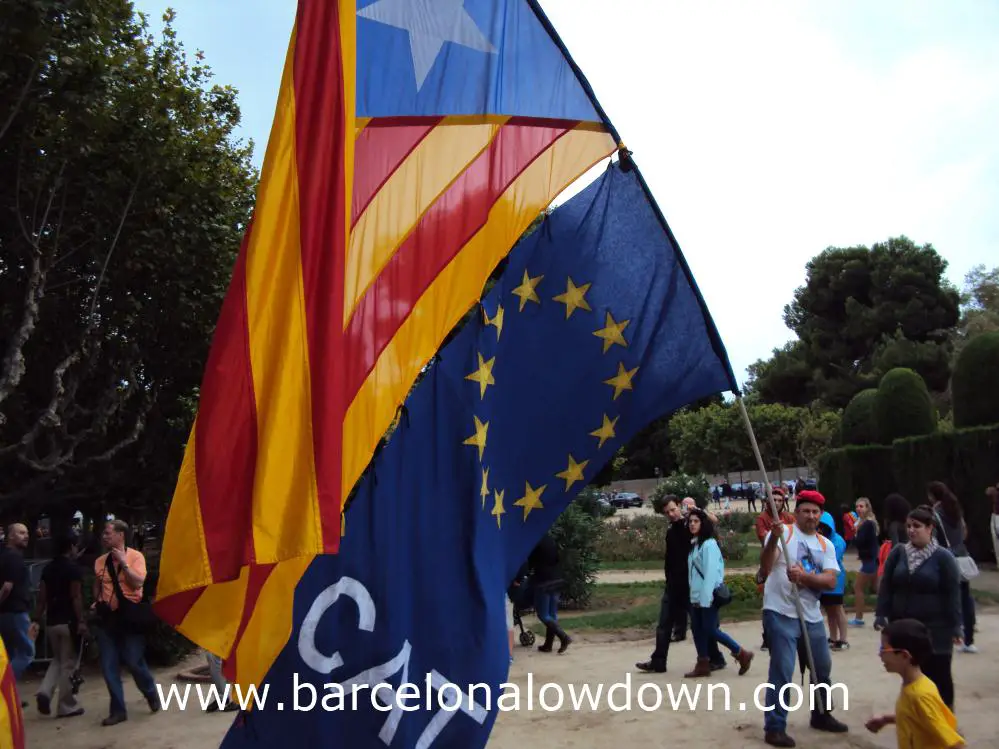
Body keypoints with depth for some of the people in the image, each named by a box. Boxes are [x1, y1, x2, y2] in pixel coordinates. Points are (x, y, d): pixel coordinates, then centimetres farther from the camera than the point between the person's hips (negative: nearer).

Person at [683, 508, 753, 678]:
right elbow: (693, 571, 11)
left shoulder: (709, 544, -14)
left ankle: (742, 654, 11)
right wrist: (696, 596, 8)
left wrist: (705, 598, -21)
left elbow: (710, 572, -19)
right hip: (696, 596, 8)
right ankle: (703, 665, 15)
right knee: (697, 629, 8)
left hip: (708, 596, -8)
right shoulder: (694, 543, 12)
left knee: (710, 630, -3)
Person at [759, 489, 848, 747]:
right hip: (781, 614, -6)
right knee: (782, 672, -7)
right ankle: (774, 727, 5)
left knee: (823, 667, 21)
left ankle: (822, 715, 43)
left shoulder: (826, 545, 8)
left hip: (812, 616, 7)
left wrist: (803, 576, -24)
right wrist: (773, 538, -37)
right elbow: (765, 570, -21)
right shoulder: (783, 533, -8)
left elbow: (830, 581, -6)